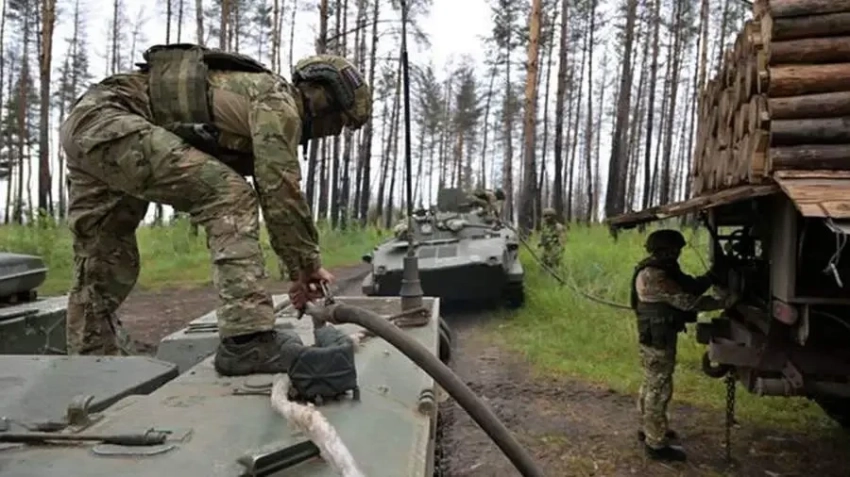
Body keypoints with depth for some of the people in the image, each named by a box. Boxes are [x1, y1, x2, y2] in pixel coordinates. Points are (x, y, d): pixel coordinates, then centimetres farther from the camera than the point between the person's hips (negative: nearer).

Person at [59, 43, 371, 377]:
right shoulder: (276, 98, -7)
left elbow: (271, 195, 23)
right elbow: (281, 192, -13)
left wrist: (298, 270, 22)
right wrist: (309, 261, -2)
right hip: (107, 119, -11)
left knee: (104, 266, 13)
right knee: (229, 196, -20)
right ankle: (247, 340, -25)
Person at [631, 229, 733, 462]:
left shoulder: (663, 270, 10)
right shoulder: (654, 276, -24)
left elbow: (689, 287, 8)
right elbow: (686, 300, -25)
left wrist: (711, 276, -5)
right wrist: (723, 303, -20)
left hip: (658, 336, 11)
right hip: (657, 338, -11)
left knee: (652, 385, 21)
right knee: (659, 388, -3)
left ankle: (649, 429, 36)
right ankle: (656, 444, 5)